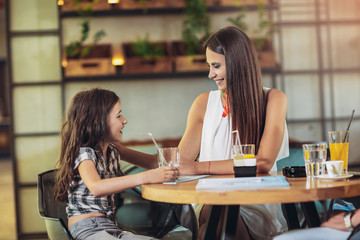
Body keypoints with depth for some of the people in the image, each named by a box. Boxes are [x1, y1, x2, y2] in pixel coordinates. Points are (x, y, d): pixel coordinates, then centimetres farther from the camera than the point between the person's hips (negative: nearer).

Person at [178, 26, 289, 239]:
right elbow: (180, 160, 6)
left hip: (255, 207, -2)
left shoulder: (273, 100, 3)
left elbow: (264, 162, -10)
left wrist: (200, 167, -16)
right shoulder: (205, 103, 12)